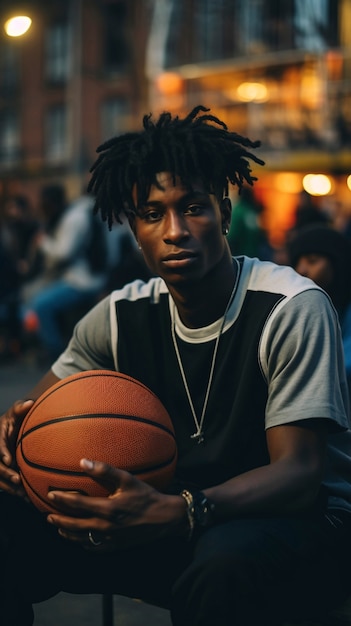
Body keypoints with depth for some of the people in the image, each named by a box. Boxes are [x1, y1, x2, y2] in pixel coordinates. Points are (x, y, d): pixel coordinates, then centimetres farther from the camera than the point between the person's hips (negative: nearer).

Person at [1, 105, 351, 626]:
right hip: (183, 527, 5)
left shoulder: (293, 308, -18)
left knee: (225, 563, -40)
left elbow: (300, 473, -23)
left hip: (307, 520, -4)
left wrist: (175, 513, -42)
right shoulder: (123, 315, 0)